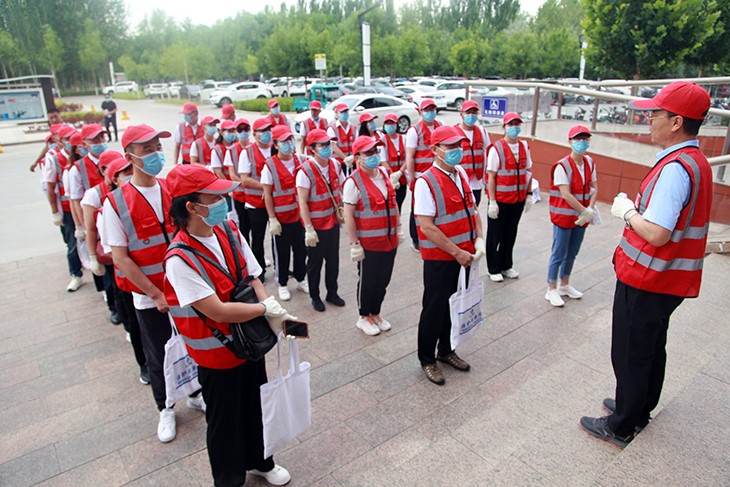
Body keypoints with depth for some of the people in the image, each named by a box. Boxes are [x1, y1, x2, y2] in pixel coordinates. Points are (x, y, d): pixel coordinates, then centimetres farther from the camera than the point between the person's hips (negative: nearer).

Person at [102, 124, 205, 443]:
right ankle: (166, 409, 38)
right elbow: (120, 257, -11)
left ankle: (196, 394, 42)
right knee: (158, 356, 14)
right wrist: (156, 294, -13)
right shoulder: (116, 202, -11)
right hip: (149, 297, -2)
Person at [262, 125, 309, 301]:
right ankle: (282, 284, 24)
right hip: (281, 217, -3)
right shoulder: (270, 165, -8)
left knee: (301, 249, 13)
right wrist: (272, 219, -11)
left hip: (300, 214, 4)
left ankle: (301, 279, 32)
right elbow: (267, 194, -8)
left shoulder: (300, 160, 2)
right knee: (282, 251, 8)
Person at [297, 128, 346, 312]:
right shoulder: (305, 171, -17)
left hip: (333, 221, 5)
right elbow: (302, 202, -18)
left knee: (333, 259, 16)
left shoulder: (335, 165, 0)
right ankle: (315, 296, 29)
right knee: (315, 262, 10)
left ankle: (332, 292, 35)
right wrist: (309, 229, -19)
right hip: (316, 224, -5)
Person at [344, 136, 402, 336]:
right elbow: (348, 215, -16)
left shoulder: (383, 172, 6)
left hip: (389, 239, 6)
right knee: (367, 281, 9)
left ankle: (375, 313, 37)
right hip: (368, 242, -6)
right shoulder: (353, 181, -15)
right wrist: (354, 244, -17)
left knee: (383, 280, 17)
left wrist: (398, 227, 15)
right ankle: (364, 317, 30)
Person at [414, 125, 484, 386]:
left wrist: (479, 239, -1)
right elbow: (427, 227, -22)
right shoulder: (425, 182, -18)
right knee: (435, 308, 7)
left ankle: (446, 350, 41)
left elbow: (472, 209, 14)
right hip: (439, 259, -7)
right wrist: (456, 252, -19)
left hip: (464, 255, 7)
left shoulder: (461, 174, 7)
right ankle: (427, 360, 27)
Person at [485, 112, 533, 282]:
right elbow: (491, 176, -12)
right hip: (500, 200, -5)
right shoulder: (496, 148, -10)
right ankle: (494, 269, 21)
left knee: (511, 234, 15)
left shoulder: (524, 147, 7)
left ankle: (506, 266, 31)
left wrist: (529, 194, 9)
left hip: (518, 199, 5)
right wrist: (492, 202, -15)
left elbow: (528, 171, 13)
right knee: (495, 235, 7)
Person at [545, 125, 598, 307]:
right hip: (563, 217, -6)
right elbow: (566, 194, -20)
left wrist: (590, 209, -10)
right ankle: (551, 290, 15)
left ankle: (564, 285, 34)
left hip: (582, 217, 7)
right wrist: (585, 211, -18)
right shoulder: (562, 166, -17)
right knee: (559, 254, 2)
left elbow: (594, 187, 5)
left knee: (572, 253, 17)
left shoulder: (589, 162, 4)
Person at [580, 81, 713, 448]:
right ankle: (640, 410, 43)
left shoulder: (675, 167, -24)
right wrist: (635, 208, 6)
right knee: (652, 348, 23)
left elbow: (657, 234, -29)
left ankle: (621, 427, 23)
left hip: (645, 280, -10)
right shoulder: (696, 162, 9)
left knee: (630, 355, 5)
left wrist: (626, 211, -14)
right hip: (668, 280, 10)